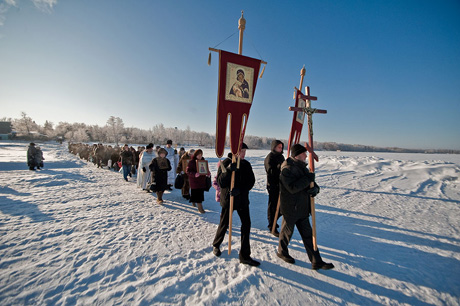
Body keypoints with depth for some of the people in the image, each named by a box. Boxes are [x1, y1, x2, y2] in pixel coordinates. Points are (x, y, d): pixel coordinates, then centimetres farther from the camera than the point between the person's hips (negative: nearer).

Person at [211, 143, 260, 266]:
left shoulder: (246, 164, 1)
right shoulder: (226, 163, -10)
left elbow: (251, 181, -5)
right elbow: (220, 182, -15)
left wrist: (239, 190, -21)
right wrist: (229, 170, -31)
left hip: (242, 199, 4)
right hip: (228, 199, -3)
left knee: (246, 224, 3)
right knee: (224, 224, 11)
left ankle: (245, 256, 19)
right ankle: (216, 245, 41)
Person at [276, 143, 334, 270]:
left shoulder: (302, 167, 10)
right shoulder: (287, 169, -20)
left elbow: (311, 183, 11)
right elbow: (292, 188, -29)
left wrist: (315, 188, -11)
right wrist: (308, 179, -25)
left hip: (302, 208, 9)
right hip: (290, 208, -8)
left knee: (307, 234, 15)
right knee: (287, 231, 12)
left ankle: (316, 262, 28)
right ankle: (281, 251, 37)